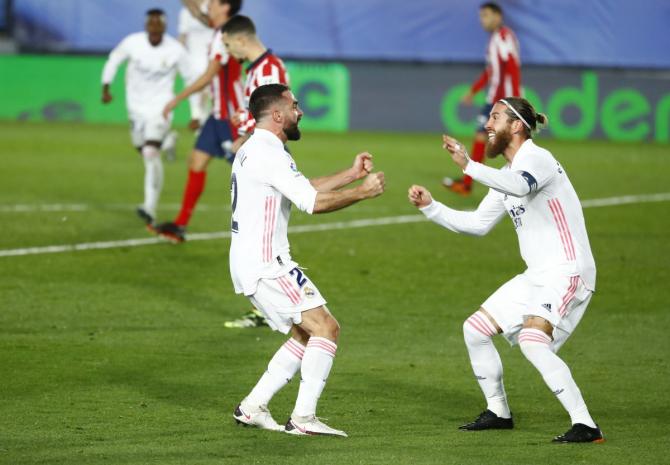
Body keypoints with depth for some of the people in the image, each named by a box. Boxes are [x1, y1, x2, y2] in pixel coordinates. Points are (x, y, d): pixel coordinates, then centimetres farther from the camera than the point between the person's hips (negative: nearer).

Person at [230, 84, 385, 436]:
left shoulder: (254, 150, 18)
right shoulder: (267, 153, -16)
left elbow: (305, 189, 26)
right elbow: (313, 202, -22)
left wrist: (351, 175, 20)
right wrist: (362, 192, -12)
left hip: (254, 263, 11)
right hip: (264, 265, -11)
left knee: (306, 336, 15)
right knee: (326, 328, -13)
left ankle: (252, 407, 13)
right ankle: (303, 418, -17)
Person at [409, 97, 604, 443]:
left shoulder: (538, 159, -14)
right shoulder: (508, 175, 16)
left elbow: (521, 185, -38)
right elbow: (478, 223, 22)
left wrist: (469, 166, -47)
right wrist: (430, 206, 14)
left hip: (567, 274, -10)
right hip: (537, 275, 10)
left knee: (532, 341, -28)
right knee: (475, 329, 12)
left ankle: (585, 426, -26)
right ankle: (498, 412, 26)